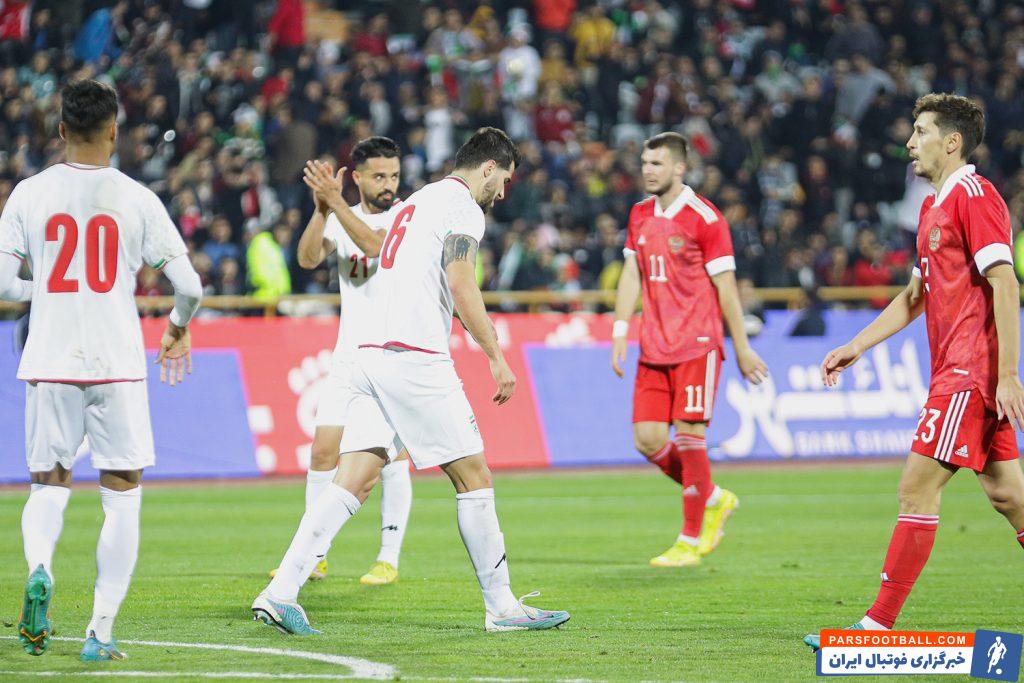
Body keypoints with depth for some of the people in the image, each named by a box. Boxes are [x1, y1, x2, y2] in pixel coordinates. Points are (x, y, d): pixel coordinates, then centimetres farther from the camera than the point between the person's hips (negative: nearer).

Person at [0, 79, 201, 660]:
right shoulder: (136, 198, -2)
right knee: (122, 497, 7)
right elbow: (189, 285, -4)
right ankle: (102, 631, 2)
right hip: (117, 363, -1)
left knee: (49, 484, 15)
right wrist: (178, 328, 17)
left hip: (49, 362, 1)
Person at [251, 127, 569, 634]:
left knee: (354, 480, 1)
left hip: (369, 352, 8)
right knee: (472, 476, 1)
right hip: (414, 355, -8)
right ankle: (501, 606, 6)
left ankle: (279, 593, -9)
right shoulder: (463, 206, -3)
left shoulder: (417, 202, 25)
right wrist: (497, 357, -10)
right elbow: (460, 285, -13)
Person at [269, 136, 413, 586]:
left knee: (392, 457, -8)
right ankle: (314, 556, 11)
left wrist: (336, 203, -31)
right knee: (323, 452, 2)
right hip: (349, 359, 5)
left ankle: (389, 560, 1)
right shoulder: (343, 219, 10)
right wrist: (321, 210, -23)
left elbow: (374, 245, -24)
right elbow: (309, 258, -8)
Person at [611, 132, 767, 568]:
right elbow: (632, 275, 15)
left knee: (688, 436, -7)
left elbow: (725, 285, -6)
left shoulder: (704, 218, -8)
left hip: (696, 344, -6)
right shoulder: (640, 216, 12)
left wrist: (741, 347, -5)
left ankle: (692, 540, 3)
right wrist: (620, 332, 6)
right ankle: (714, 500, 23)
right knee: (648, 440, 0)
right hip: (654, 347, 6)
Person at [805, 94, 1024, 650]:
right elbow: (915, 295, 27)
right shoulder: (934, 206, 19)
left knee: (917, 488, -11)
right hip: (954, 370, 10)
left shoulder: (974, 196, -12)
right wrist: (856, 347, 23)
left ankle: (879, 625, -10)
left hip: (971, 373, -10)